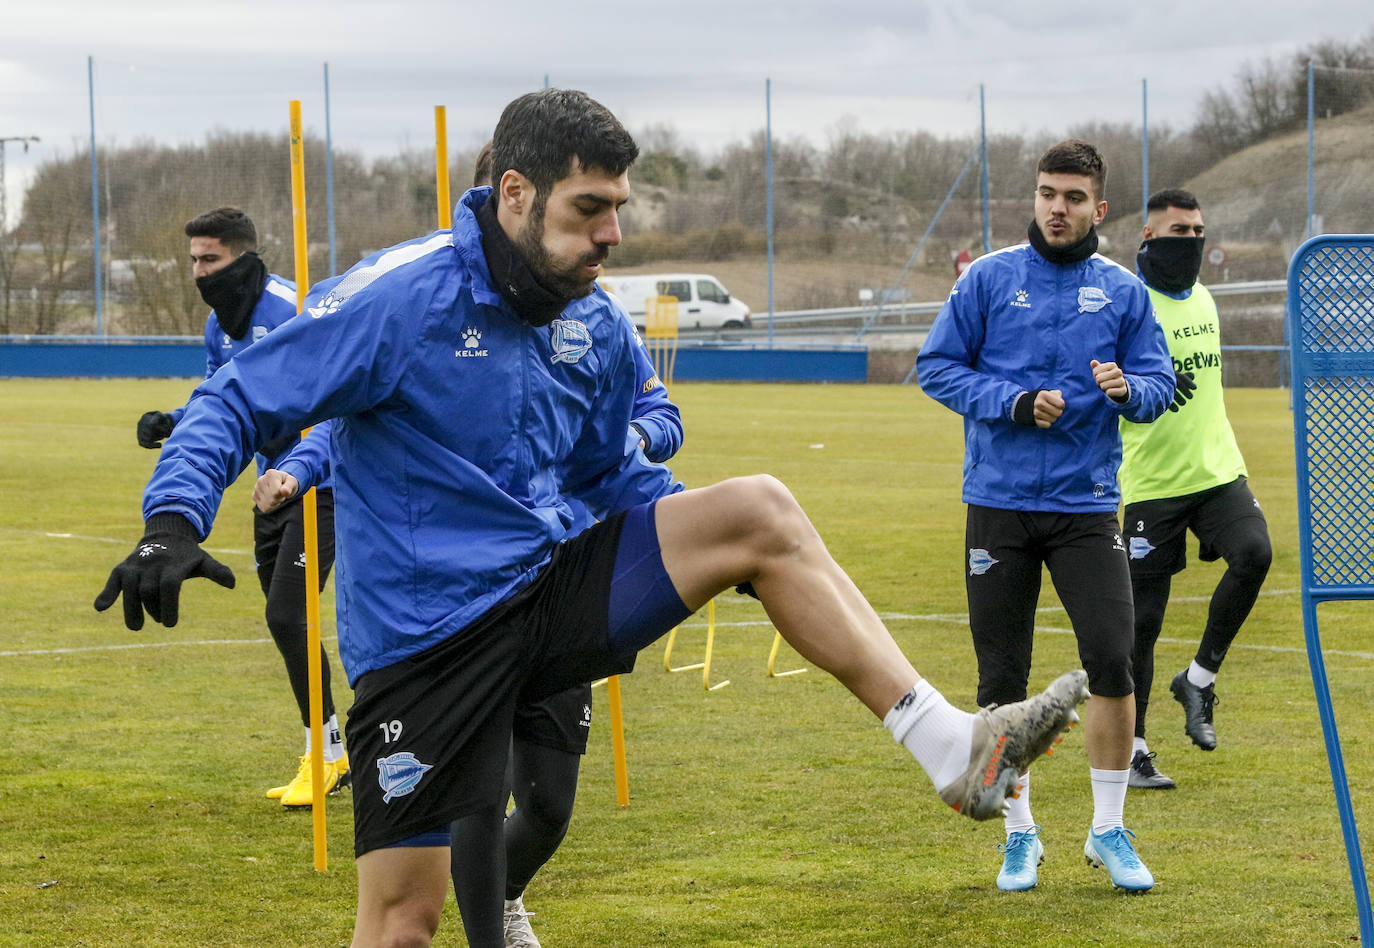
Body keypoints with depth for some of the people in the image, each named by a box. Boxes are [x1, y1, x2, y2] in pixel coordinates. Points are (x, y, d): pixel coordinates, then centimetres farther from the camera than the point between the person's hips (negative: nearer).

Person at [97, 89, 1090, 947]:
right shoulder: (402, 298, -14)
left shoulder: (596, 326, 6)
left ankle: (951, 748, -14)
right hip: (423, 634, -5)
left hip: (554, 586, 5)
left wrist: (711, 544, 10)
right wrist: (172, 523, -30)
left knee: (759, 508, -11)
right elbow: (238, 402, -13)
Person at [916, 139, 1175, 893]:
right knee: (1001, 681, 3)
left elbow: (1159, 385, 6)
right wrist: (1015, 403, -12)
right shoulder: (988, 278, 1)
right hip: (999, 503, 0)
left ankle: (1108, 831, 3)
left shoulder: (1123, 291, 6)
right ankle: (1019, 835, 17)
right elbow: (936, 366, 1)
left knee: (1112, 663, -11)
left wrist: (1128, 389, -17)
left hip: (1086, 503, 0)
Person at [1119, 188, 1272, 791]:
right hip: (1152, 485, -5)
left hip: (1218, 471, 5)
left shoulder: (1202, 300, 14)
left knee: (1254, 553, -21)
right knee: (1142, 617, -2)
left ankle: (1199, 679, -3)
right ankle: (1131, 748, 10)